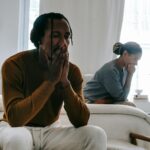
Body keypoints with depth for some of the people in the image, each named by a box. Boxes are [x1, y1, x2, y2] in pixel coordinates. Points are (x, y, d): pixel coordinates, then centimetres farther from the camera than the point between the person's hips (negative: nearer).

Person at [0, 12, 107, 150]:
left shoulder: (73, 71, -8)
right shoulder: (14, 64, -19)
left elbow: (81, 121, -15)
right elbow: (14, 118, -30)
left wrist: (65, 81, -27)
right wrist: (51, 80, -31)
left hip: (50, 130, 4)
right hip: (16, 128, -3)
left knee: (96, 135, -18)